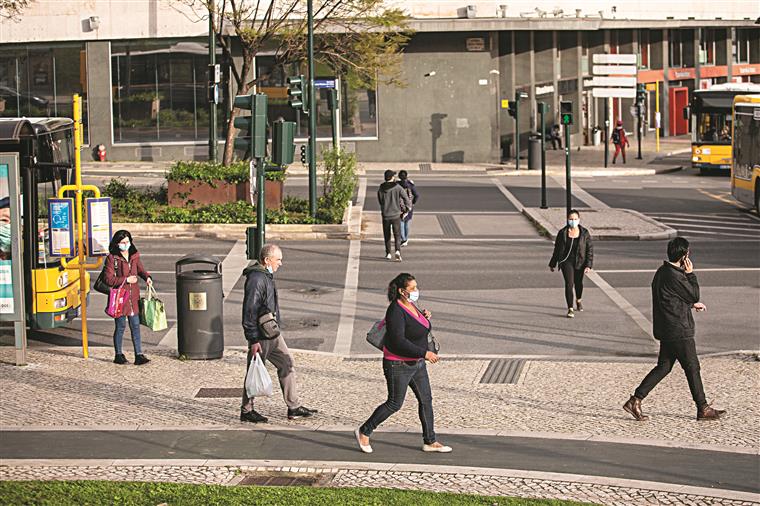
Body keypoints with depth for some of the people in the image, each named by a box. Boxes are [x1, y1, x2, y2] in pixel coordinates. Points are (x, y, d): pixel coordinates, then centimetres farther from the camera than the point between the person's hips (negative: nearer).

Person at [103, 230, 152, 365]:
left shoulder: (134, 256, 8)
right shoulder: (112, 258, -8)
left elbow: (140, 270, 20)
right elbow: (109, 280, -12)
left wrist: (147, 277, -1)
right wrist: (126, 280, -17)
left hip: (133, 297, 4)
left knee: (135, 326, 4)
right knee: (120, 326, 4)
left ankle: (139, 355, 6)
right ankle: (118, 355, 17)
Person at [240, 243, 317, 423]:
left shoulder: (266, 275, 11)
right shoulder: (256, 279, -21)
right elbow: (249, 312, -23)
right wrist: (253, 340, -24)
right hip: (260, 336, -10)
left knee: (287, 365, 11)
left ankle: (294, 407, 17)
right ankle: (246, 411, 14)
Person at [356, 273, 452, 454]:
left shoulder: (411, 305, 5)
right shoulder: (396, 311, -23)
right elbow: (399, 342, -29)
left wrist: (425, 317, 1)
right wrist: (424, 353, -28)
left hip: (416, 364, 9)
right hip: (399, 365, -9)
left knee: (426, 400, 10)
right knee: (394, 403, 1)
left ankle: (430, 441, 19)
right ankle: (364, 432, 16)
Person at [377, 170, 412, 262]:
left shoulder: (381, 189, -3)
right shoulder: (398, 188, -8)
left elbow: (380, 201, 9)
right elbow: (406, 198, -9)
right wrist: (409, 206, 11)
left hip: (385, 215, 2)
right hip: (396, 215, -2)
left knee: (387, 235, 17)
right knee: (397, 235, 3)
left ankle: (388, 253, 22)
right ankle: (397, 251, -18)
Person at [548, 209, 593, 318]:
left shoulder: (584, 233, -7)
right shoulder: (562, 233, -6)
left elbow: (590, 249, -5)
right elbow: (557, 249, 4)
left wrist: (588, 265, -12)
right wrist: (552, 264, 10)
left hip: (580, 262, 2)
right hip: (566, 261, -2)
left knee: (578, 283, 21)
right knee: (569, 284, -15)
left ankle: (578, 300, 50)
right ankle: (570, 309, -13)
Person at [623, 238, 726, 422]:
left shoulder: (662, 272, 9)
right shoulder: (674, 276, -22)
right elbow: (694, 295, -11)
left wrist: (692, 304, 24)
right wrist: (690, 274, -5)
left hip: (666, 330, 9)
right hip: (679, 331, -9)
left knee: (664, 366, 13)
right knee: (692, 367, 3)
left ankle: (635, 400, 6)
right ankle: (703, 409, 14)